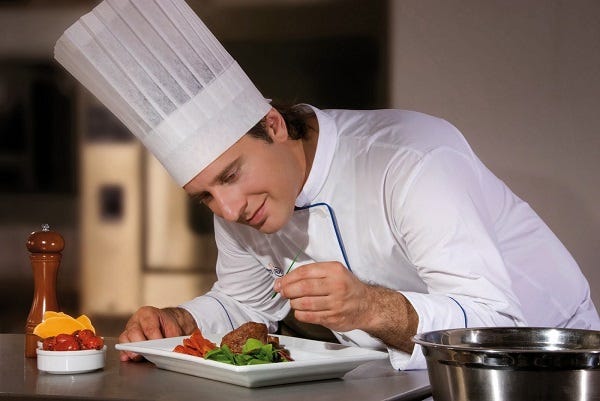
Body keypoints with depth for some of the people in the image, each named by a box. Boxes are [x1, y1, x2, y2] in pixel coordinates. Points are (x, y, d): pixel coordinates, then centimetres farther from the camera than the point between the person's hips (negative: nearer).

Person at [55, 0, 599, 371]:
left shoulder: (414, 163, -28)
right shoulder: (243, 199, -6)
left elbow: (492, 322, -31)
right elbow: (243, 303, 9)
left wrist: (374, 307, -47)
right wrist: (178, 323, -11)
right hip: (403, 379, 5)